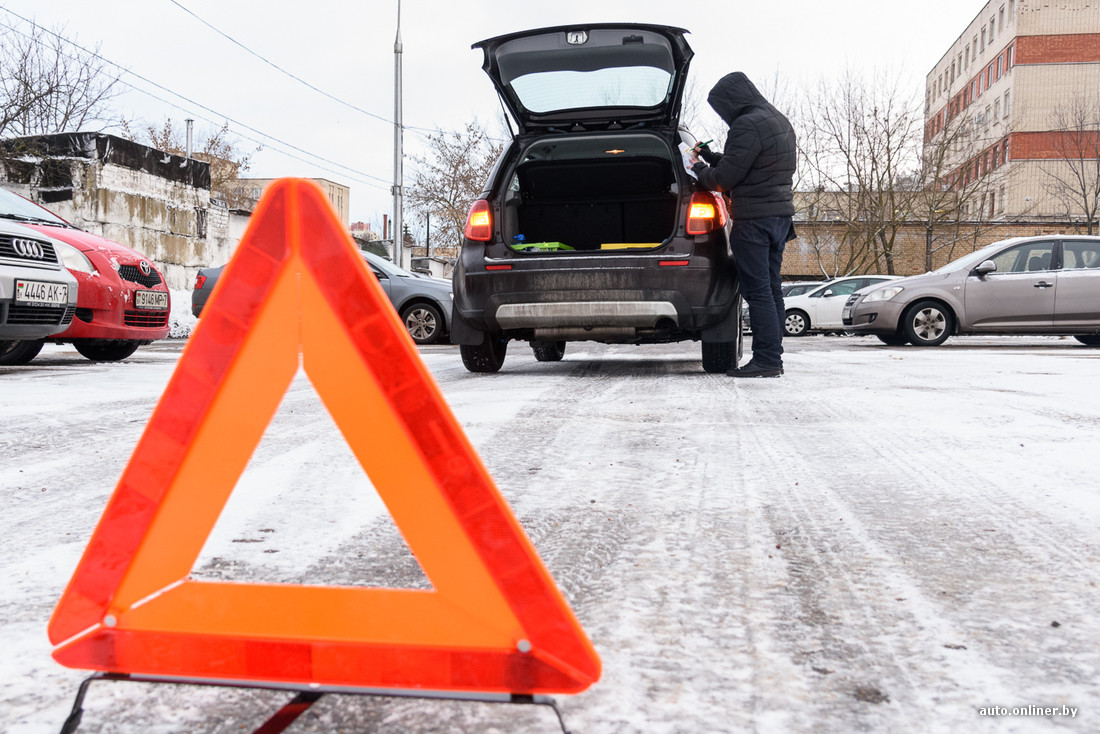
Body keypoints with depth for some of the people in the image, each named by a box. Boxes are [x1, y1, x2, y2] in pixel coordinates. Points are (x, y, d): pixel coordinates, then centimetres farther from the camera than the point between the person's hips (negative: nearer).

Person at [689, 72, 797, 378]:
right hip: (781, 214, 10)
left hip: (754, 220, -10)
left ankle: (766, 359, -7)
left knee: (757, 290, -8)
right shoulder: (779, 121, 17)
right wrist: (710, 157, 21)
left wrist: (699, 169, 4)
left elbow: (724, 178, -15)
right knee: (770, 288, 11)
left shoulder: (748, 126, -14)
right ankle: (773, 358, 15)